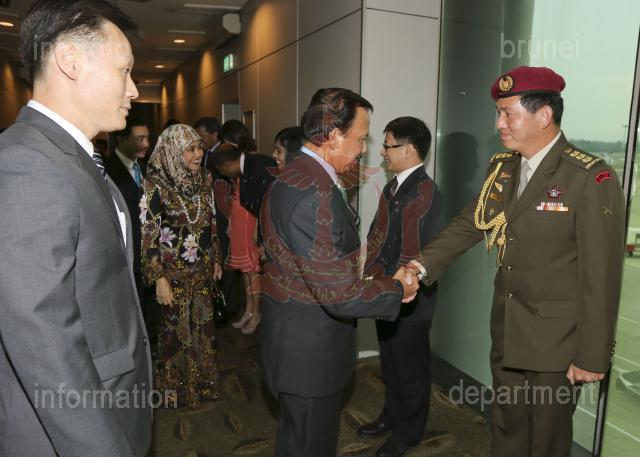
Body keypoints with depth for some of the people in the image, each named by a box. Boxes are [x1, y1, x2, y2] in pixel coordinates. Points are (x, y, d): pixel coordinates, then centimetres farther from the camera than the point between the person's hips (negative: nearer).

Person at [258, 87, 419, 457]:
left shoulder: (296, 177, 6)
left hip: (300, 342, 10)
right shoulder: (314, 194, -28)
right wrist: (396, 288, -12)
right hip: (311, 353, -10)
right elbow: (340, 295, -29)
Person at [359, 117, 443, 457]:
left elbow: (418, 256, -22)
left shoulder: (426, 193, -20)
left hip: (408, 301, -8)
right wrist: (371, 277, -1)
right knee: (390, 362, 24)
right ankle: (392, 415, 45)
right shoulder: (393, 186, 6)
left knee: (410, 368, 13)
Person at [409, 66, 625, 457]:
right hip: (507, 333, 6)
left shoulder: (592, 179, -18)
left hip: (556, 340, -5)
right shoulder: (501, 168, 2)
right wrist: (424, 265, -10)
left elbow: (600, 277, -17)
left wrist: (592, 356, -13)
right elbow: (469, 224, 5)